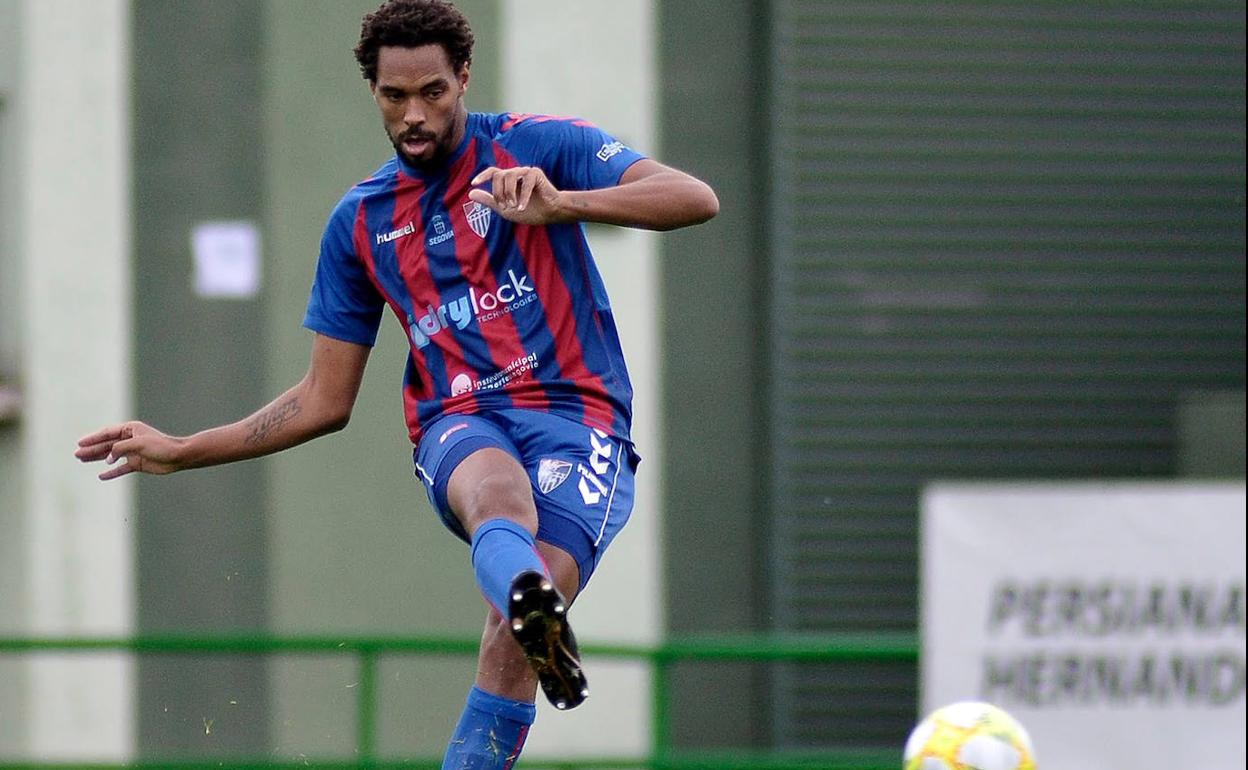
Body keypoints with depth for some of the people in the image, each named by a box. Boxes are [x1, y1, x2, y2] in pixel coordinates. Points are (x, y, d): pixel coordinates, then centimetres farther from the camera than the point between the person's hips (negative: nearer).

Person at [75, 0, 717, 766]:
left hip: (577, 417, -1)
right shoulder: (361, 221, 16)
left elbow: (696, 199, -8)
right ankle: (536, 608, -73)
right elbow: (326, 400, 23)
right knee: (499, 493, -39)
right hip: (461, 425, 1)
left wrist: (558, 203, -22)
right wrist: (181, 452, 18)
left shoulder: (537, 145, 5)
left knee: (515, 638, -28)